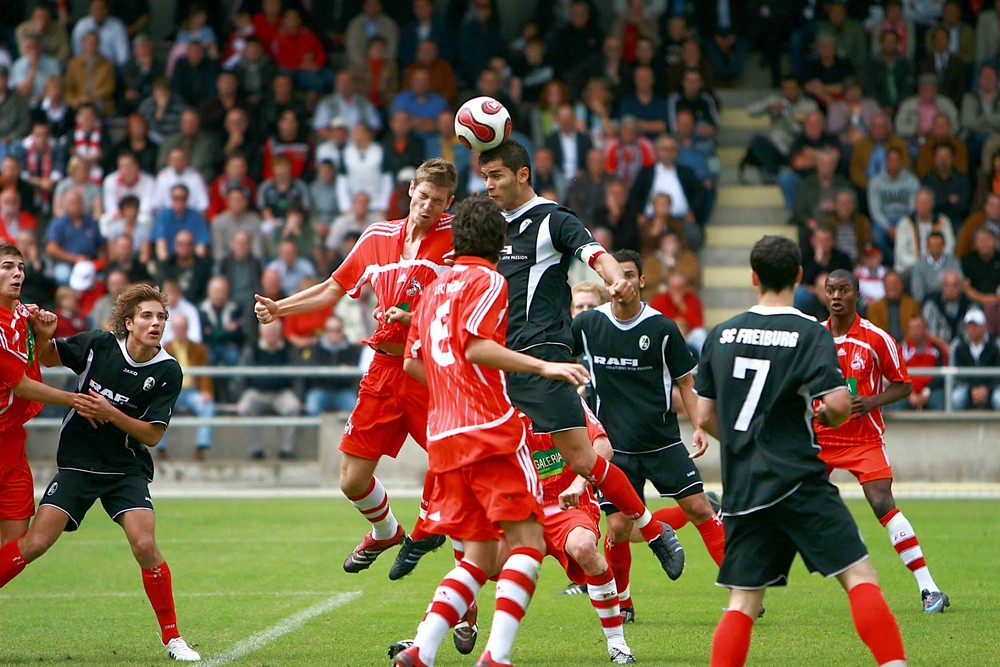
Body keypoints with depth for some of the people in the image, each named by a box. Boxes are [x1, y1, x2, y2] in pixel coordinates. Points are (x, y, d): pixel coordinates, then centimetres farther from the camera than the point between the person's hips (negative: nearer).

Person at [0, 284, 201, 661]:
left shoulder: (168, 372, -8)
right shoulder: (98, 345, -7)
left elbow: (152, 435, -9)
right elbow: (44, 358, 9)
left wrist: (109, 412, -22)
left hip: (127, 470, 0)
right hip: (77, 463, 0)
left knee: (144, 545, -19)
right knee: (35, 543, -13)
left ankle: (172, 638, -4)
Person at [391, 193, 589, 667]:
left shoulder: (435, 288, 20)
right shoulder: (487, 281, -2)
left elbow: (412, 363, 23)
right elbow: (475, 345, -16)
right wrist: (543, 366, -20)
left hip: (442, 435, 8)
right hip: (489, 431, -8)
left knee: (481, 558, 11)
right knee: (528, 540, -7)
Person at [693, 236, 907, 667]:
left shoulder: (721, 335, 9)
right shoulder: (810, 334, -5)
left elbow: (704, 418, 12)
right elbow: (838, 404, -16)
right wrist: (829, 417, 7)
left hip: (741, 487, 5)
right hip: (796, 481, -5)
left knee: (742, 603, 7)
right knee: (860, 578, -4)